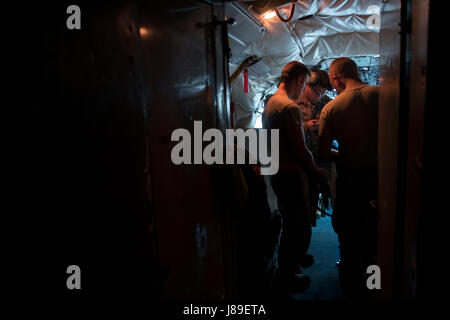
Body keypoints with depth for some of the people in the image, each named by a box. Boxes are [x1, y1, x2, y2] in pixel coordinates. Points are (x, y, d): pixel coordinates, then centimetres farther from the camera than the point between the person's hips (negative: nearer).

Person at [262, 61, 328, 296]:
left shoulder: (270, 103, 11)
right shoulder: (290, 107, -20)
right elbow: (299, 149, -21)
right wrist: (316, 171, -8)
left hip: (277, 172, 10)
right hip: (291, 176, -10)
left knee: (290, 224, 23)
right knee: (296, 227, 4)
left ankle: (285, 269, 38)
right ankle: (287, 279, 18)